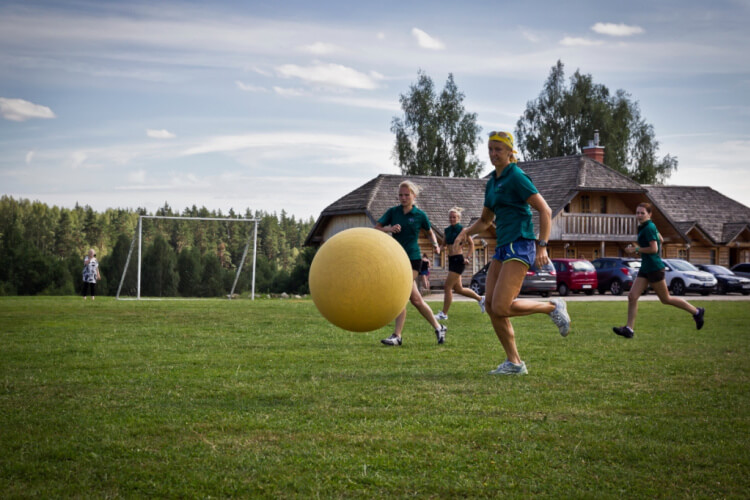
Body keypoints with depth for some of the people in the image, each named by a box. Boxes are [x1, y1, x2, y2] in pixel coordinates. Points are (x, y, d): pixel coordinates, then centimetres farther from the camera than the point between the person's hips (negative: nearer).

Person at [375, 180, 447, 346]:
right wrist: (389, 229, -21)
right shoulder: (393, 212, 5)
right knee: (414, 298, 4)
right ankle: (438, 327, 15)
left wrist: (435, 244, -2)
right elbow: (376, 228, -2)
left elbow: (429, 232, 16)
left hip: (413, 259, -4)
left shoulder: (420, 215, -1)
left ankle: (397, 335, -11)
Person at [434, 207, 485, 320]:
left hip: (458, 260, -8)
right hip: (451, 260, 8)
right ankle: (480, 299, 34)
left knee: (447, 287, -9)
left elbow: (471, 244, -1)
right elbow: (444, 245, 21)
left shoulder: (462, 230, -7)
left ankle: (444, 314, -3)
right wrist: (443, 248, -2)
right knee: (458, 289, 15)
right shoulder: (447, 230, 11)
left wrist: (467, 258, -9)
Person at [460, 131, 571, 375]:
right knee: (491, 306, 0)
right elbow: (485, 220, 29)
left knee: (501, 307, -17)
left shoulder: (516, 177, -8)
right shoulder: (492, 182, 18)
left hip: (520, 246, -9)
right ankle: (514, 362, 7)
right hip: (503, 247, 9)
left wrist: (542, 246, -19)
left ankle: (553, 307, 4)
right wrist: (466, 232, 10)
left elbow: (545, 210, -12)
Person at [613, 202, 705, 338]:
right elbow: (660, 239, 27)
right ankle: (629, 329, -1)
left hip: (654, 268, -10)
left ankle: (696, 312, 17)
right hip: (645, 268, 10)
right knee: (632, 297, 0)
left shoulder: (649, 228, -16)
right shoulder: (645, 227, 12)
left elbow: (653, 249, -22)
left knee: (666, 299, 3)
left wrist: (636, 249, -14)